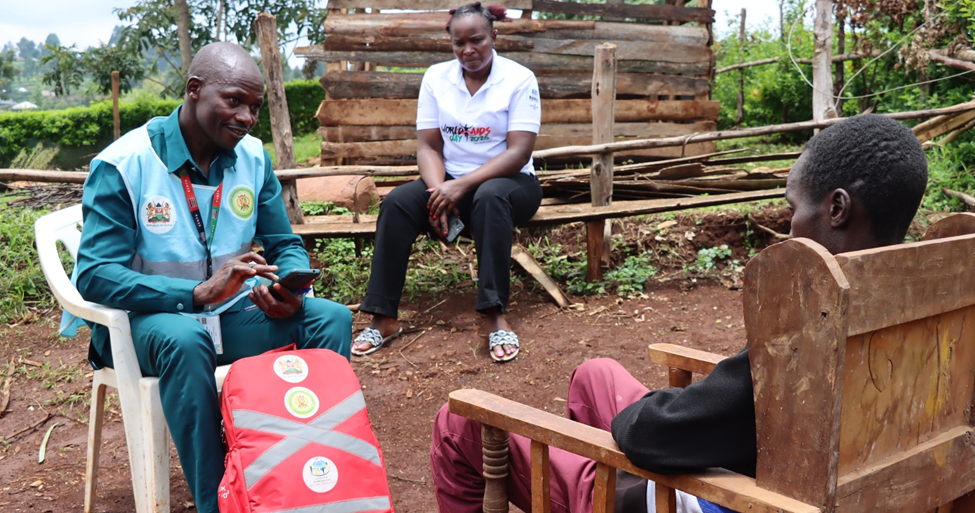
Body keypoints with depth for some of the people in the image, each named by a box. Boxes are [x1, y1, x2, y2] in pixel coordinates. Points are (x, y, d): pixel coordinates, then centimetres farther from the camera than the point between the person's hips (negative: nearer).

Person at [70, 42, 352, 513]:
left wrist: (291, 291, -19)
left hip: (234, 311, 5)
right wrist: (199, 293, -33)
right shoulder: (122, 165, -15)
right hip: (149, 319, -4)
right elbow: (94, 276, -20)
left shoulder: (253, 157, 0)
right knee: (184, 338, -38)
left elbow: (287, 247, 6)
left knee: (331, 318, -17)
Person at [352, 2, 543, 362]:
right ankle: (383, 318, -23)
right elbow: (427, 146, 1)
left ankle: (497, 316, -39)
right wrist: (438, 189, -20)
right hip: (451, 181, 3)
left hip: (508, 181, -3)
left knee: (490, 197, -39)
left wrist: (463, 186, -26)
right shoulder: (435, 77, 3)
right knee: (396, 203, -24)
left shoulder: (519, 79, -7)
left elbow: (519, 152, -16)